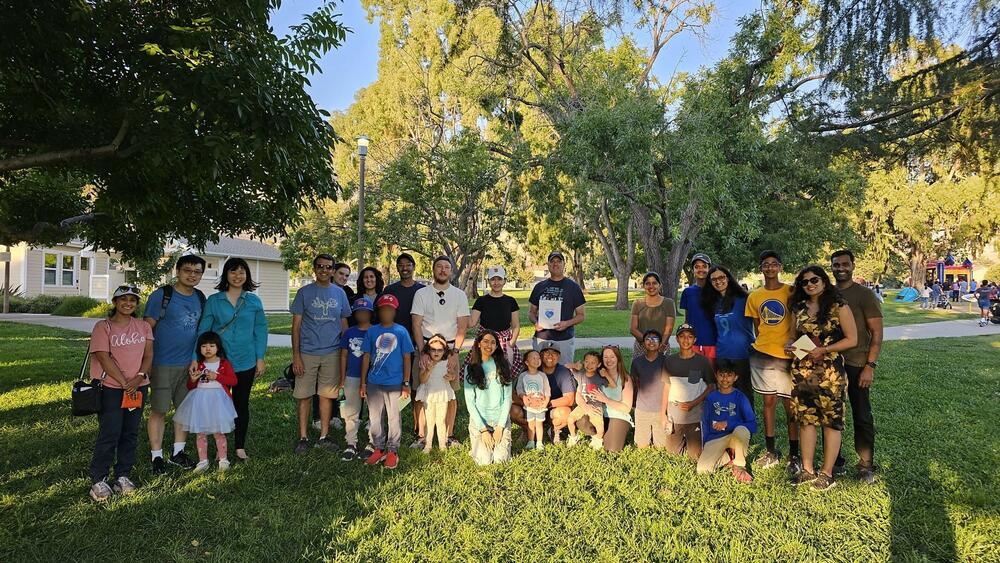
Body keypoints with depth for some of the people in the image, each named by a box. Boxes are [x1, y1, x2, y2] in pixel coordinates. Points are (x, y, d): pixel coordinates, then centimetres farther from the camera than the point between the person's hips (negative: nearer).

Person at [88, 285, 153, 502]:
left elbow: (148, 355, 3)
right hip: (111, 388, -4)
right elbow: (104, 358, -10)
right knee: (109, 434, -5)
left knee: (130, 434, 9)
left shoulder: (143, 327, 9)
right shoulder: (103, 327, -3)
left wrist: (139, 378, -14)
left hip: (139, 387, 4)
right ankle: (98, 480, 6)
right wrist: (125, 383, -15)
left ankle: (123, 476, 19)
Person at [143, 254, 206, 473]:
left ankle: (178, 452, 26)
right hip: (163, 364, -5)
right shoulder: (161, 295, -9)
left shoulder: (200, 297, 7)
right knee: (159, 410, 3)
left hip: (189, 364, 5)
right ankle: (157, 456, 15)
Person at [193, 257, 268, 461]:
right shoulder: (214, 301, -2)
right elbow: (203, 330, -3)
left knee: (242, 404, 10)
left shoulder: (254, 301, 1)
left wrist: (260, 358, 0)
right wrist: (195, 358, -10)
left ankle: (240, 448, 23)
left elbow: (260, 330, 3)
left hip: (245, 362, 1)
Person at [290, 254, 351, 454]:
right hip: (307, 352, -2)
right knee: (304, 396, 3)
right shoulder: (304, 292, 0)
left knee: (327, 395, 9)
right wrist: (296, 355, -7)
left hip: (332, 353, 2)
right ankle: (303, 437, 14)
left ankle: (324, 436, 19)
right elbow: (296, 325, -1)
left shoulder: (339, 293, 7)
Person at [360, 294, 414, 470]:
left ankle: (392, 451, 22)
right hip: (374, 382, 2)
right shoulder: (372, 331, 1)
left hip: (394, 383, -2)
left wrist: (406, 383, -3)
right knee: (374, 418, 12)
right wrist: (363, 382, 4)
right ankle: (379, 449, 28)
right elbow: (366, 357, 6)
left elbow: (407, 358, 0)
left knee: (393, 418, 8)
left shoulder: (401, 332, -3)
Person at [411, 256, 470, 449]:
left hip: (451, 348, 1)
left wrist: (455, 352, -8)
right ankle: (421, 436, 7)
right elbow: (416, 325, 0)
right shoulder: (421, 293, 4)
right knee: (421, 392, -2)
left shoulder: (459, 295, 6)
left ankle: (449, 436, 12)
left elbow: (462, 326, 2)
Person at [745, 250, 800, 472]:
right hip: (762, 354, 3)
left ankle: (794, 455, 13)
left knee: (790, 404, 2)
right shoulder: (754, 297, 7)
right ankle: (771, 451, 20)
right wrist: (763, 344, 6)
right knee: (769, 401, 10)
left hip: (787, 354, -3)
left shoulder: (790, 292, -2)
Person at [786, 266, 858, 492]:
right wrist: (790, 344, 0)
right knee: (805, 418, 9)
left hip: (830, 371, -5)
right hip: (802, 370, 5)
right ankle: (807, 470, 19)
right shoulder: (799, 308, 11)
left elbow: (852, 339, -7)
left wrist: (824, 350, -16)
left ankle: (827, 474, 12)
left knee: (831, 420, 2)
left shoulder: (838, 306, -5)